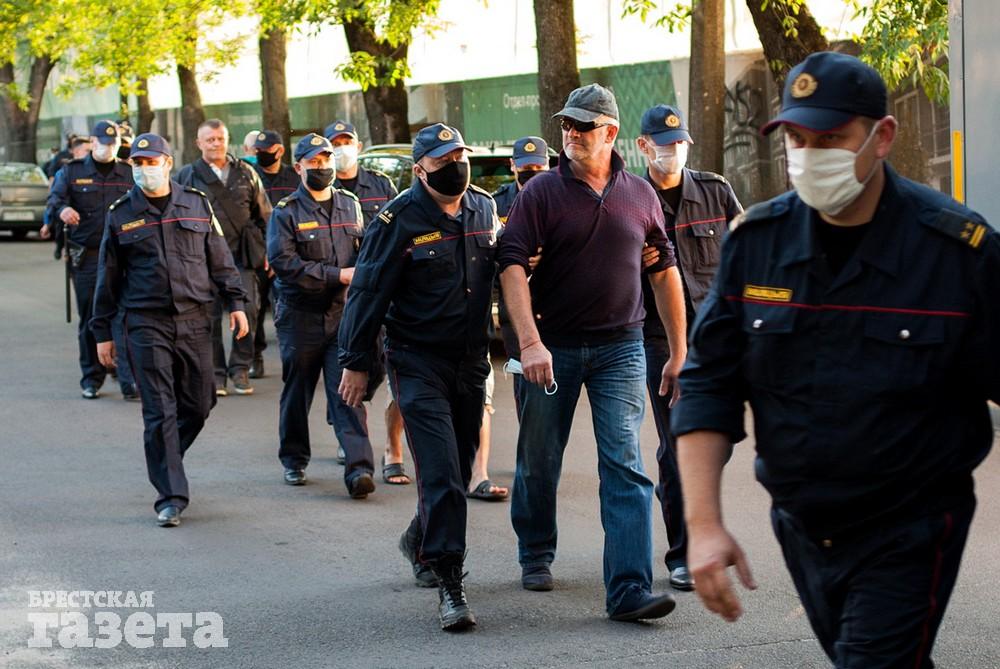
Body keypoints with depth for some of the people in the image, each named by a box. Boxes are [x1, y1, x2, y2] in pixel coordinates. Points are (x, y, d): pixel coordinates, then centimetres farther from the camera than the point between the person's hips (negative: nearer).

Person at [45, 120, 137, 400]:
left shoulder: (129, 174, 11)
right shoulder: (72, 172, 7)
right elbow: (54, 198, -8)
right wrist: (62, 209, -31)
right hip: (85, 257, 0)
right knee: (89, 319, 6)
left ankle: (130, 381, -12)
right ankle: (91, 379, 17)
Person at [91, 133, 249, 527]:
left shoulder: (197, 205, 8)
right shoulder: (121, 215, 5)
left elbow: (220, 260, 12)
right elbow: (108, 277, 9)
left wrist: (235, 303, 3)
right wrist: (102, 332, 8)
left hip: (194, 320, 2)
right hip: (146, 323, -2)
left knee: (198, 405, 6)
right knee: (160, 412, -6)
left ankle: (164, 460, 32)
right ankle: (171, 497, -3)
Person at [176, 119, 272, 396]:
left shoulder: (245, 173, 13)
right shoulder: (187, 176, 6)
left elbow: (263, 215, 16)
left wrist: (267, 251, 10)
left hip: (241, 256, 1)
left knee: (248, 309, -8)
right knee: (210, 316, 0)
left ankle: (240, 368, 6)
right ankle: (215, 373, 10)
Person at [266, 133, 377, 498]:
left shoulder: (350, 205, 12)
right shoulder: (286, 213, -3)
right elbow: (283, 262, -15)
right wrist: (336, 276, -18)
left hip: (344, 314, 2)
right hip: (300, 316, -2)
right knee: (297, 391, 11)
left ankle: (358, 467, -17)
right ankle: (294, 460, 27)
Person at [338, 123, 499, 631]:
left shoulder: (483, 208, 6)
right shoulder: (399, 220, -12)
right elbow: (369, 293, -9)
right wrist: (355, 363, -8)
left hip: (471, 361, 6)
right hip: (418, 363, -6)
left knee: (458, 470, 14)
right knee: (440, 473, -13)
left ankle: (420, 542, 39)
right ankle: (448, 580, -12)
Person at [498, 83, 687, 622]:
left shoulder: (639, 195, 4)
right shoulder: (541, 192, -4)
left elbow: (664, 271, 11)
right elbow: (512, 265, -11)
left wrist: (678, 351, 9)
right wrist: (529, 343, -23)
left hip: (620, 348, 1)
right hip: (552, 346, -1)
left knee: (625, 465, -9)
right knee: (539, 460, 11)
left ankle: (630, 589, -12)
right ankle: (535, 555, 36)